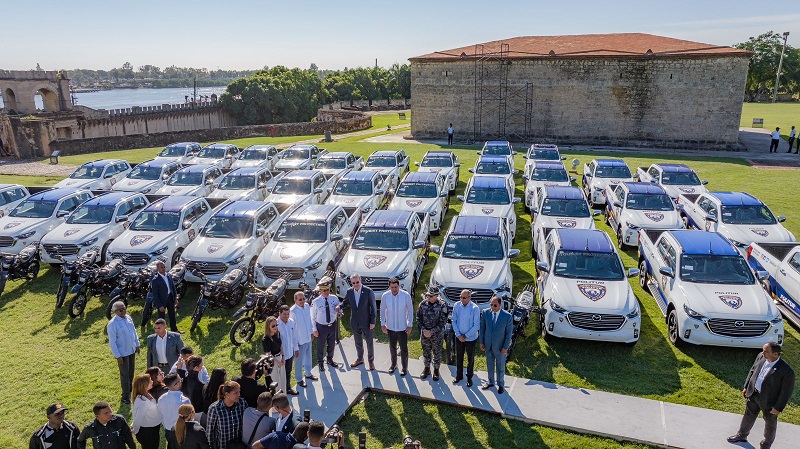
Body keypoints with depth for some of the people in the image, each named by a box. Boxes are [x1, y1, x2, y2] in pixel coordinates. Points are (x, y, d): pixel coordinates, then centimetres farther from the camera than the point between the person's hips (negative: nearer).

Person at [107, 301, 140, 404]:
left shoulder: (128, 317, -1)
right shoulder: (112, 324, -22)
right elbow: (112, 342, -18)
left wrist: (137, 345, 12)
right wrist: (117, 356, -17)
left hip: (132, 350, 7)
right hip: (122, 353, -6)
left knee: (131, 371, 22)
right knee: (125, 374, 4)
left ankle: (129, 389, 44)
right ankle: (126, 396, 19)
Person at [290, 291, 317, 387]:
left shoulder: (307, 307, -5)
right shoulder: (293, 311, -24)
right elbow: (292, 328, -19)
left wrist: (311, 332, 14)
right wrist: (295, 342, -16)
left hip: (308, 338, 7)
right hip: (299, 340, -6)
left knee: (308, 357, 24)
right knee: (299, 360, 10)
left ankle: (308, 373, 45)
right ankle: (299, 379, 28)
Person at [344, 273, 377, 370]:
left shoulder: (368, 291, -15)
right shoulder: (349, 291, -4)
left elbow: (373, 307, -11)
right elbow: (346, 302, 12)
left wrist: (373, 322, -12)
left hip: (366, 322, -4)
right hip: (355, 322, 4)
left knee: (369, 342, 8)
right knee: (358, 342, 19)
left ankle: (371, 360, 26)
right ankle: (360, 359, 37)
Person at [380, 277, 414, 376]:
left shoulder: (406, 295, -15)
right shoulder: (385, 296, -10)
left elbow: (410, 310, -6)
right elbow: (382, 310, 1)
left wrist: (410, 325, -7)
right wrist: (383, 324, 0)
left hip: (402, 327, -2)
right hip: (390, 327, 2)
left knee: (403, 348, 6)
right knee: (392, 347, 18)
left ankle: (405, 368, 23)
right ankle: (393, 364, 38)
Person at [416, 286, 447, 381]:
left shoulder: (442, 306, -16)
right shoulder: (423, 304, -6)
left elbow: (443, 322, -14)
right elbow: (418, 318, 3)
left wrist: (431, 331, -17)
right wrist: (424, 330, -10)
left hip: (437, 334, -3)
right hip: (424, 333, 3)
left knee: (437, 353, 11)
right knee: (426, 352, 16)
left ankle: (436, 370, 30)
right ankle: (427, 369, 35)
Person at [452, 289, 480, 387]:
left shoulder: (475, 308, -19)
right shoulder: (456, 306, -9)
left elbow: (476, 326, -15)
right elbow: (454, 321, -2)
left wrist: (466, 336, -14)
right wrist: (459, 335, -9)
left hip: (470, 338, -3)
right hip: (459, 337, 3)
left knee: (470, 359, 13)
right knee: (459, 357, 17)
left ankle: (469, 378, 30)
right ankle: (459, 375, 36)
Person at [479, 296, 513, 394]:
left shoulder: (507, 316, -18)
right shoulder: (486, 312, -10)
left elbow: (509, 333, -11)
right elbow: (482, 328, 0)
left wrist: (505, 347, -10)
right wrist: (482, 342, 1)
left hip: (500, 346, -3)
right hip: (488, 345, 3)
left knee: (500, 366, 15)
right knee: (489, 365, 20)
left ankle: (501, 384, 35)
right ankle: (491, 382, 40)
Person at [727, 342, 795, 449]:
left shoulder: (787, 371, -30)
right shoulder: (761, 356, -13)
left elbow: (786, 392, -19)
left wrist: (778, 408, -13)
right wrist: (746, 387, 9)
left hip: (769, 401, -5)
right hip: (753, 394, 5)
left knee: (770, 423, 21)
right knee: (749, 416, 25)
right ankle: (742, 435, 48)